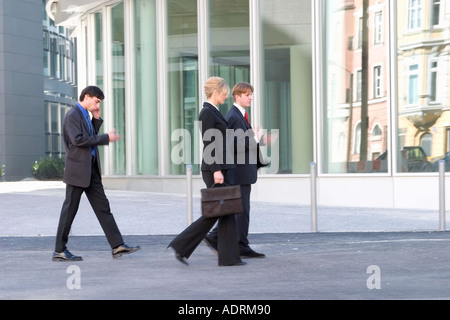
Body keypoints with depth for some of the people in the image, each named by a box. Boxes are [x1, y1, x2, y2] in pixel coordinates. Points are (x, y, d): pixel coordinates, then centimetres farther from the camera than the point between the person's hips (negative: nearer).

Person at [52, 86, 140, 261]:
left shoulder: (85, 115, 17)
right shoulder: (73, 115, -12)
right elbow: (78, 140, -23)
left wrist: (96, 119, 9)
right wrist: (106, 138, -19)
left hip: (91, 169, 9)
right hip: (78, 169, -9)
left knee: (103, 206, 5)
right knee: (70, 208, -2)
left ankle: (117, 245, 5)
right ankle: (59, 251, 6)